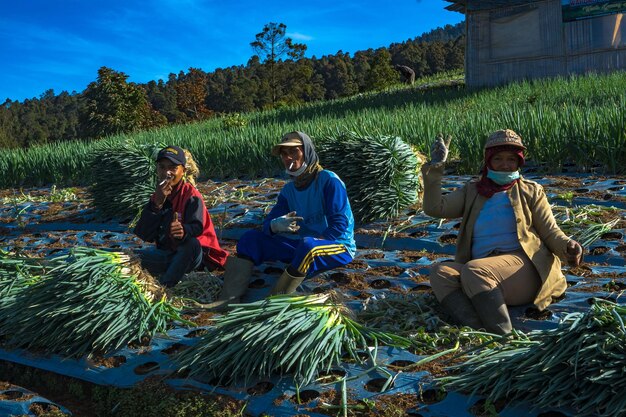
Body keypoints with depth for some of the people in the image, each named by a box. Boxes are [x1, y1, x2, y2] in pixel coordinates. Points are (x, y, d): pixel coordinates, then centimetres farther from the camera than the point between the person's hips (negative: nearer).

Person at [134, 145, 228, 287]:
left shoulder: (192, 195, -13)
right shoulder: (157, 197, 2)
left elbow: (197, 227, -29)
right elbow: (144, 235, -10)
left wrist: (184, 231, -54)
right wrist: (157, 204, -23)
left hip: (194, 254, -4)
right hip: (168, 253, 5)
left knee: (190, 243, -39)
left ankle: (164, 285, -25)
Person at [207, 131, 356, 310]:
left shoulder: (329, 181, -11)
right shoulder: (289, 190, 8)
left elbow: (340, 223, -19)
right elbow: (268, 223, 1)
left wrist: (313, 243, -26)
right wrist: (275, 225, -23)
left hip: (339, 247, -6)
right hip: (300, 246, 7)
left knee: (308, 245, -41)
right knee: (250, 238, -4)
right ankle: (230, 297, -21)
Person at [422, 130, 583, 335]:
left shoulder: (531, 191, 17)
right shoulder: (472, 191, 21)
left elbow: (550, 232, 11)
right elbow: (434, 208, 8)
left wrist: (568, 247, -12)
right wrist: (435, 167, 3)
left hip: (524, 266, -3)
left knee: (474, 270, -34)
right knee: (440, 272, -27)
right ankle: (477, 331, -45)